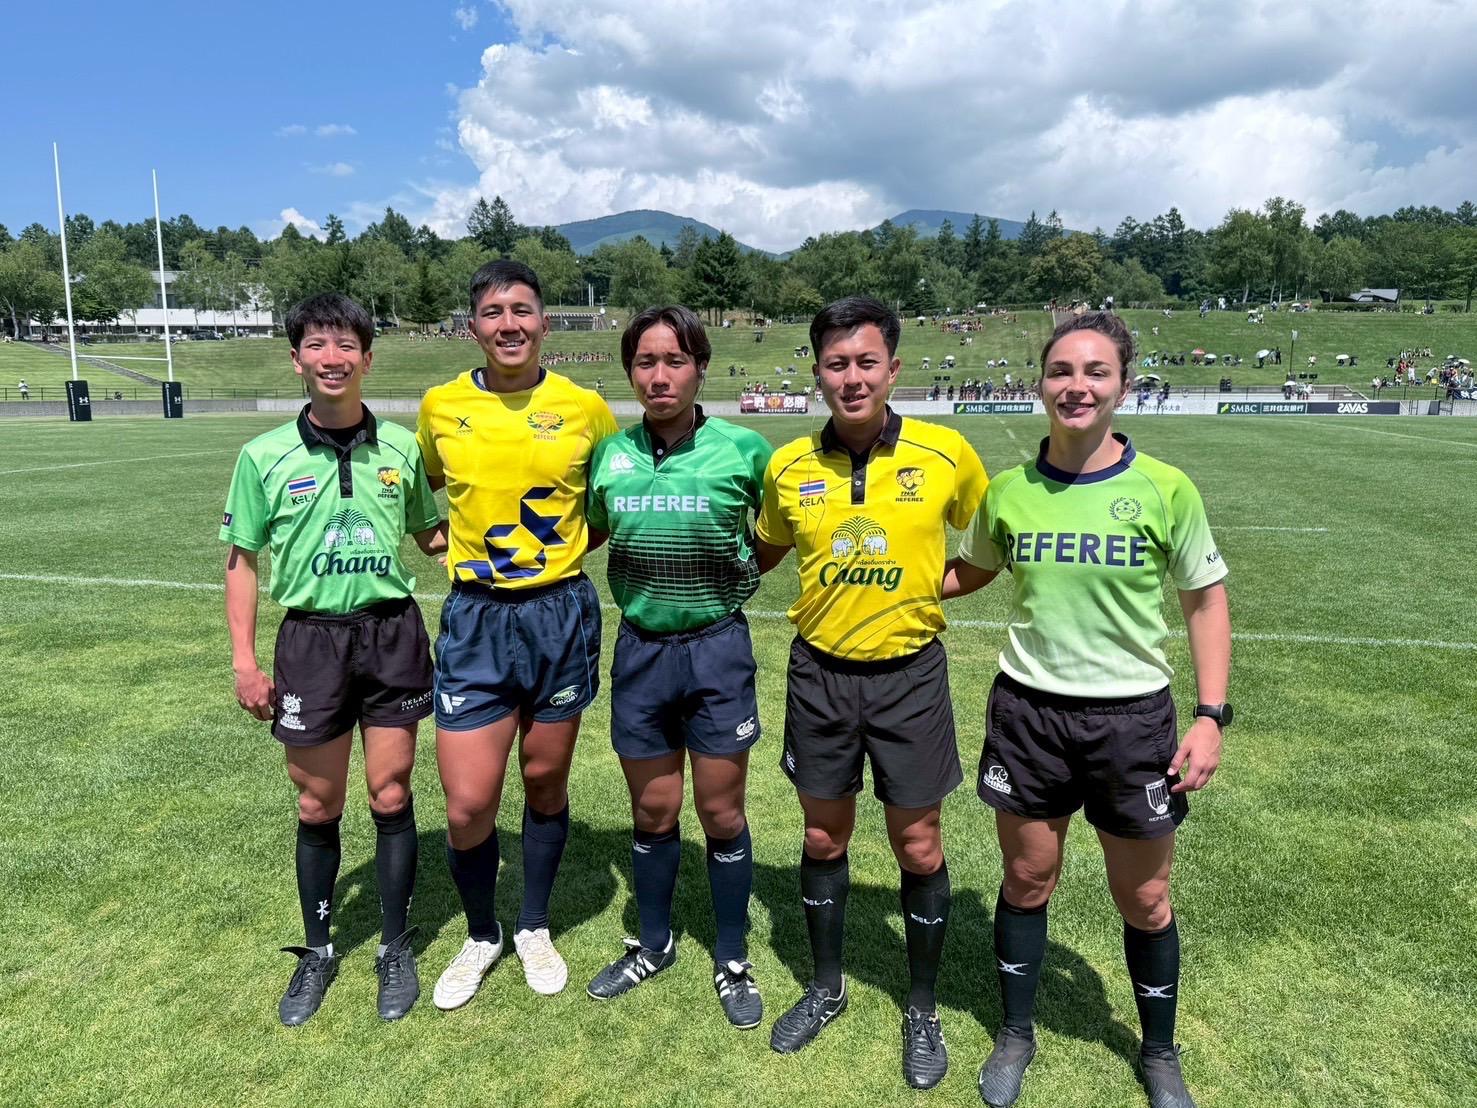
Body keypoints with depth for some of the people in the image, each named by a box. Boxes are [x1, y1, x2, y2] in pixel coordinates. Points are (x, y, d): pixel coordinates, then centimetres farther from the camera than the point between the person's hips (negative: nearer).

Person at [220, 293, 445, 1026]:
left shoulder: (402, 448, 1)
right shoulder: (265, 457, -2)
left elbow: (432, 536, 13)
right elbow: (241, 560, 4)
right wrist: (244, 662, -1)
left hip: (392, 633, 0)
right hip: (310, 639, 0)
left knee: (390, 799, 7)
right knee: (318, 808, 10)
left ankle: (395, 948, 25)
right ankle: (317, 950, 31)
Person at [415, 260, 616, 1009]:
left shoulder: (584, 407, -4)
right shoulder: (440, 407, 0)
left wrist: (565, 546, 1)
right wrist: (450, 542, 5)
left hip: (562, 614, 0)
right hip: (476, 618, 1)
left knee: (545, 784, 13)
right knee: (467, 806, 0)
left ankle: (534, 927, 36)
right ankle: (480, 935, 29)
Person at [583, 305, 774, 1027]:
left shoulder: (742, 448, -9)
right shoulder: (610, 454, -2)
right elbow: (588, 534, 15)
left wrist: (737, 571, -1)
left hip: (717, 647, -2)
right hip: (641, 649, 2)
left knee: (721, 814, 8)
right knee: (651, 812, 15)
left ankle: (732, 961, 30)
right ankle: (654, 944, 38)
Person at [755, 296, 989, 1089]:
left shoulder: (946, 454, -10)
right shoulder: (787, 467, -4)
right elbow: (765, 553, 14)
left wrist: (948, 579, -1)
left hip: (909, 673, -2)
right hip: (819, 672, 2)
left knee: (918, 847, 8)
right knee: (823, 837, 15)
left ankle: (922, 1010, 32)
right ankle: (826, 987, 38)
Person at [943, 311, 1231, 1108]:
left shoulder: (1165, 489, -9)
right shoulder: (1009, 490, -4)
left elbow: (1205, 600, 0)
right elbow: (968, 572, 14)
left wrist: (1211, 715, -6)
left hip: (1133, 715, -1)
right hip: (1027, 711, 1)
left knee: (1144, 901, 14)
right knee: (1026, 882, 15)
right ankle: (1015, 1036, 38)